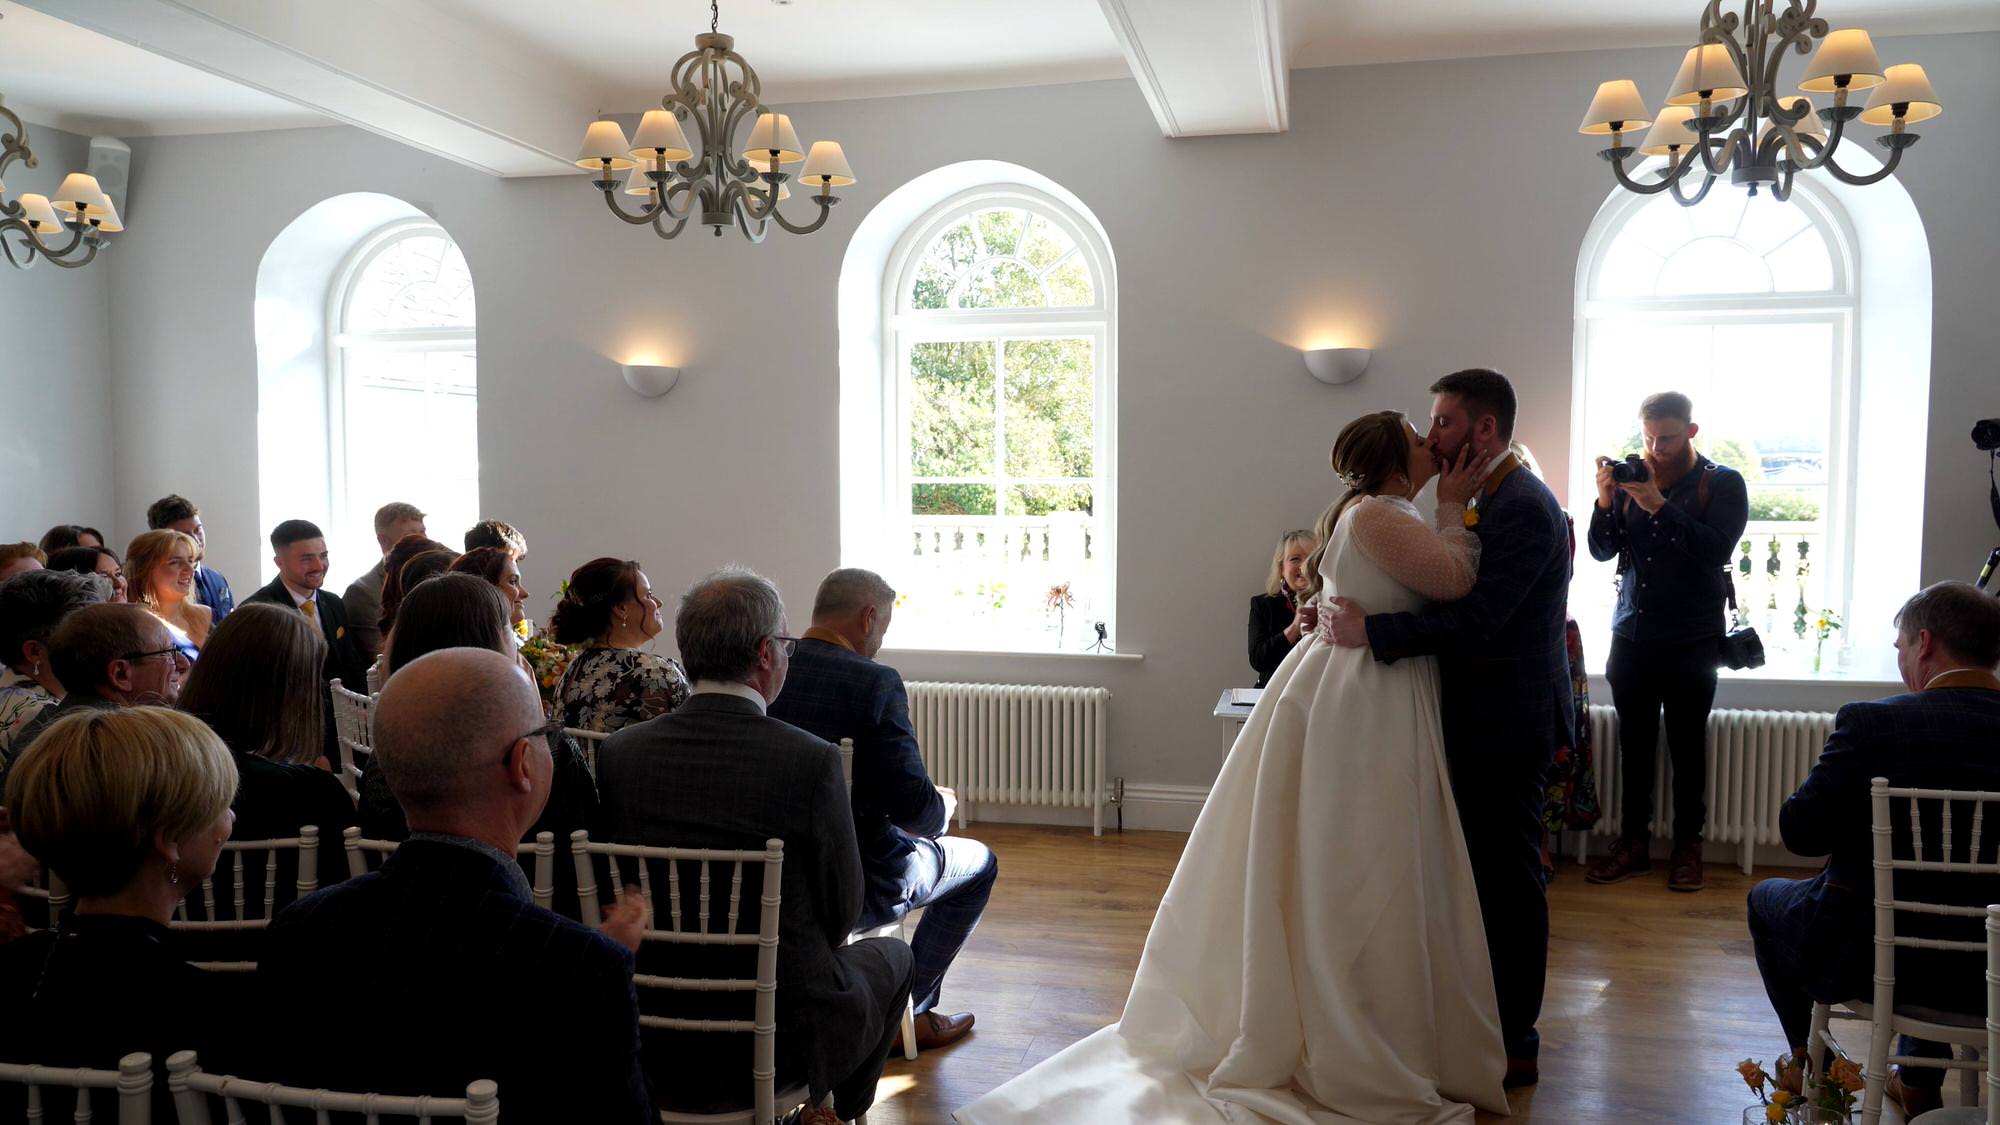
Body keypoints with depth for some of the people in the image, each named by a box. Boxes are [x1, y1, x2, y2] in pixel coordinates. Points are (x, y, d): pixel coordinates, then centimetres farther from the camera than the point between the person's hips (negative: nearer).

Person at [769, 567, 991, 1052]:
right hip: (853, 889, -6)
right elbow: (913, 805, -23)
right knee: (979, 862, 20)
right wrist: (942, 807, 1)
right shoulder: (876, 682, -20)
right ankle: (907, 1011, 23)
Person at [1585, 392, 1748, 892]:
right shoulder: (1632, 478, 7)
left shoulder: (1722, 483, -1)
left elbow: (1717, 550, -16)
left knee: (1687, 747, 4)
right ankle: (1633, 842, 16)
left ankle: (1687, 846, 15)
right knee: (1634, 743, 7)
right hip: (1631, 634, 3)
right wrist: (1605, 501, -13)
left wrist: (1659, 505, -23)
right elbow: (1602, 551, 4)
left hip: (1691, 642, -3)